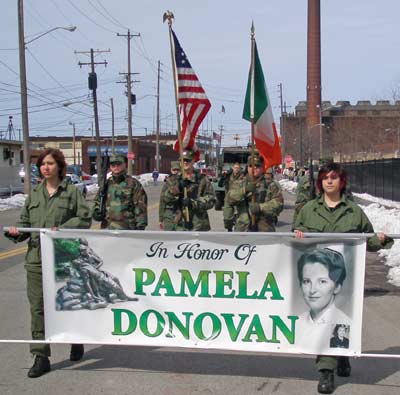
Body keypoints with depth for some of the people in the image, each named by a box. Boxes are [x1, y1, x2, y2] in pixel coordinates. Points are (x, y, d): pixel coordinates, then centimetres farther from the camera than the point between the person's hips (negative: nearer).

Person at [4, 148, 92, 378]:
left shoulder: (72, 192, 0)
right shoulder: (34, 195, 13)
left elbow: (84, 218, -6)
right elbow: (26, 222, 16)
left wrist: (62, 229, -18)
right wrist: (17, 232, -5)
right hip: (36, 258, 4)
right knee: (38, 307, 0)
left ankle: (77, 341, 35)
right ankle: (41, 357, 7)